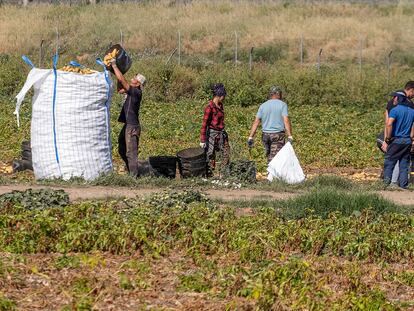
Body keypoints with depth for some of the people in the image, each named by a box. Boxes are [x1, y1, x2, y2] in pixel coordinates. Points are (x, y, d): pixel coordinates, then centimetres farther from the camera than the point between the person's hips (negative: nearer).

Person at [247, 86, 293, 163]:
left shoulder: (263, 106, 9)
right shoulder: (282, 105, -1)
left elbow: (256, 122, 4)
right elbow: (286, 121, -12)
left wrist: (251, 137, 3)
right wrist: (290, 136, -16)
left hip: (265, 135, 4)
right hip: (278, 135, -4)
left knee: (269, 156, 15)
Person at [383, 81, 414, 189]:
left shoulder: (396, 109, -11)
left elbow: (389, 124, -21)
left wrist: (387, 140, -12)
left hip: (396, 140, -4)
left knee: (389, 163, 3)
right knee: (404, 165, 10)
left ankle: (386, 183, -2)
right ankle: (403, 186, 9)